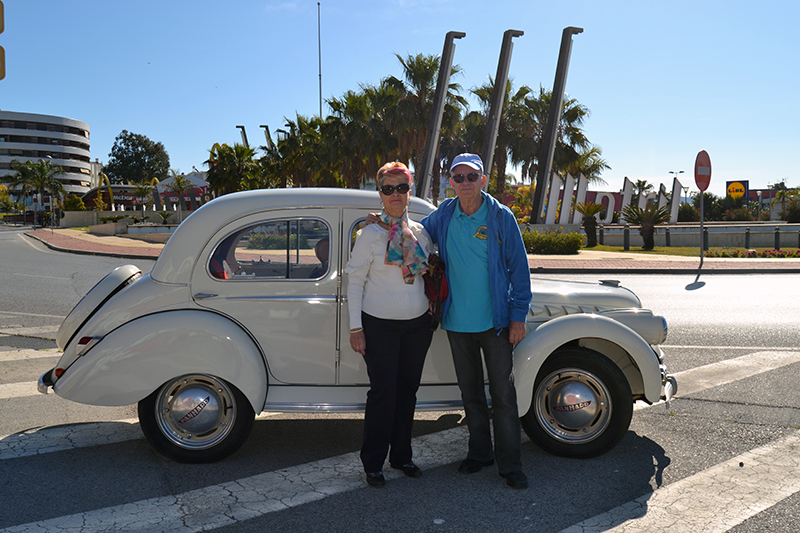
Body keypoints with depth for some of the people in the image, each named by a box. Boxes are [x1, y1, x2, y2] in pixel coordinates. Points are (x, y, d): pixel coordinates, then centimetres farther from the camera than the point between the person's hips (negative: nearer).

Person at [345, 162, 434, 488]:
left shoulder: (420, 232, 8)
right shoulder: (370, 234, -6)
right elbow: (355, 281, -5)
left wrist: (434, 313, 13)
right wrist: (356, 328, -9)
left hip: (418, 324, 5)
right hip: (379, 325, -4)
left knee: (407, 390, 12)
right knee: (383, 393, -1)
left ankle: (401, 455, 28)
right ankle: (373, 463, 15)